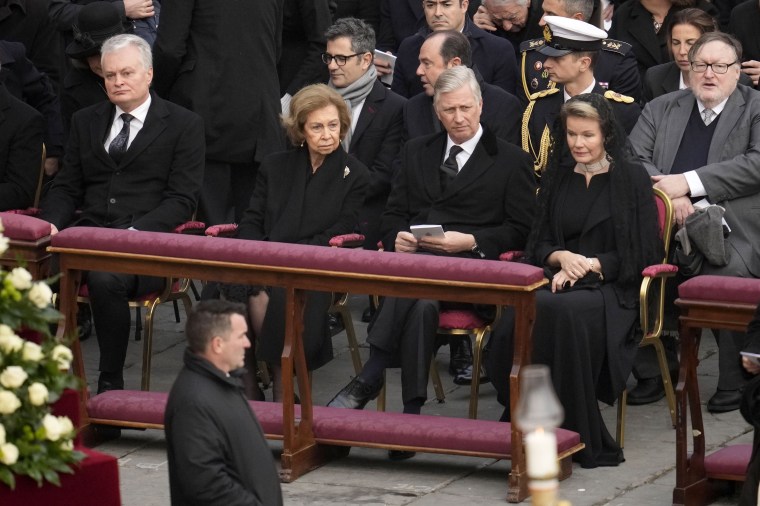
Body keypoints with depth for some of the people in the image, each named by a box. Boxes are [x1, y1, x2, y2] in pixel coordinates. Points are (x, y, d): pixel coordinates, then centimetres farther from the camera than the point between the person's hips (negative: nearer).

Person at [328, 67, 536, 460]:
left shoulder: (511, 161, 13)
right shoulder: (417, 152, 26)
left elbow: (520, 231, 5)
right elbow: (393, 214, 24)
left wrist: (470, 241, -10)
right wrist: (397, 237, 0)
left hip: (471, 264, -3)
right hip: (412, 259, 3)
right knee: (422, 304, -35)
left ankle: (369, 378, -39)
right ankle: (412, 409, -39)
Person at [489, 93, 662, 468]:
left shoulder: (631, 178, 7)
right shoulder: (557, 178, 20)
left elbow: (643, 252, 2)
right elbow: (537, 243, 18)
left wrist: (589, 264, -10)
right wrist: (561, 257, -6)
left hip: (613, 288, -4)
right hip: (559, 280, 4)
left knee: (561, 311, -39)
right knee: (514, 320, -33)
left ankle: (580, 438, -31)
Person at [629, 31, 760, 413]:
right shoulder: (661, 109, 19)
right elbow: (632, 159, 9)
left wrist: (688, 183, -12)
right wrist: (670, 195, -11)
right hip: (668, 225, 3)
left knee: (727, 276, -34)